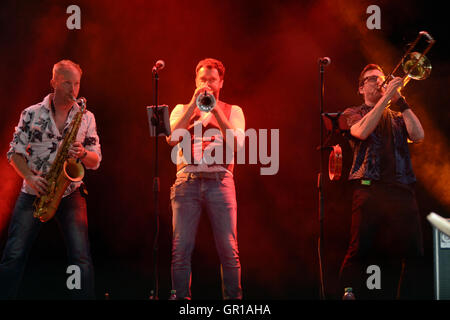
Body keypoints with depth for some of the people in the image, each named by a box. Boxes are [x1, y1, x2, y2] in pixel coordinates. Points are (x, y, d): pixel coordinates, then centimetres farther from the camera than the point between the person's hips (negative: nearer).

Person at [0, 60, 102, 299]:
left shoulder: (86, 118, 7)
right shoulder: (31, 114, 3)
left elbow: (95, 161, 8)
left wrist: (83, 154, -14)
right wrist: (30, 177, -14)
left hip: (70, 195, 0)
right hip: (34, 192, 0)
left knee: (81, 258, -11)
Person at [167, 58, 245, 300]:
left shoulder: (232, 111, 15)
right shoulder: (182, 110, 17)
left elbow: (236, 143, -3)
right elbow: (172, 138, -3)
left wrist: (215, 110, -8)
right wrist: (194, 104, -5)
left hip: (220, 182, -1)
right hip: (187, 181, 1)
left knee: (229, 250, -6)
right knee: (181, 250, -6)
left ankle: (233, 298, 2)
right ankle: (181, 297, 0)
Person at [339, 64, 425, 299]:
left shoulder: (397, 117, 26)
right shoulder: (353, 114, 16)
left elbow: (418, 135, 7)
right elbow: (362, 131, -7)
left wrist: (400, 102, 4)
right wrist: (386, 97, -7)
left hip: (402, 191, 4)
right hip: (370, 189, -3)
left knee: (411, 251, -7)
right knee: (361, 249, -15)